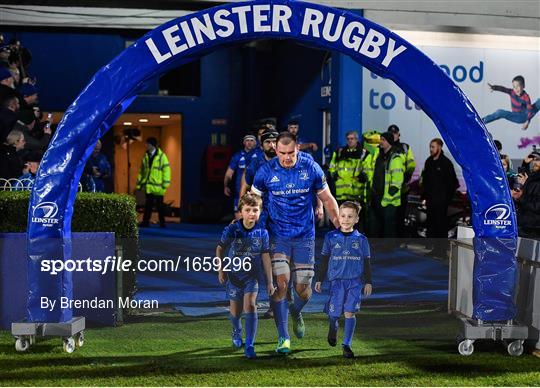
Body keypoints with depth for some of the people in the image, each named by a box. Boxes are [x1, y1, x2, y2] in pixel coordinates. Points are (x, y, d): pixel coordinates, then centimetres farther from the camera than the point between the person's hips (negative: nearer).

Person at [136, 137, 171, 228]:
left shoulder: (161, 156, -7)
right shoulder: (146, 156, 10)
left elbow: (166, 170, -8)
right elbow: (142, 171, 15)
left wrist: (165, 184, -12)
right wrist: (139, 183, 12)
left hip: (158, 187, -4)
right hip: (148, 186, 4)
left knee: (160, 205, 5)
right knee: (148, 205, 6)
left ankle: (162, 222, 14)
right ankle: (145, 222, 9)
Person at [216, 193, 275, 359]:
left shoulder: (262, 232, -12)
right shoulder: (231, 230, -15)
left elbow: (266, 257, -4)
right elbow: (220, 249, 1)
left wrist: (270, 281, -1)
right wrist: (221, 270, 3)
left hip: (252, 275, 0)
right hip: (234, 274, 0)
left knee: (250, 304, -20)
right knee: (235, 310, 11)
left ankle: (249, 346, -17)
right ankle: (237, 331, 47)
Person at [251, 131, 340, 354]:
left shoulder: (311, 169, -4)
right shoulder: (266, 171, -5)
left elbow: (327, 200, 6)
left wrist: (340, 225, -1)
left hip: (305, 236, 1)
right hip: (277, 235, -1)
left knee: (303, 290, 2)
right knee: (280, 283, -15)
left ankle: (296, 312, 39)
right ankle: (283, 337, -6)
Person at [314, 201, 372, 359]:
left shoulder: (361, 239, 5)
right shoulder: (331, 237, 3)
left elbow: (366, 262, 10)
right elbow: (324, 260, 9)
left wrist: (368, 282, 7)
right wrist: (319, 280, 9)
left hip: (355, 281, 0)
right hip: (336, 280, 0)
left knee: (350, 312, -7)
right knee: (334, 313, 1)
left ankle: (347, 345, 1)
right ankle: (333, 328, 36)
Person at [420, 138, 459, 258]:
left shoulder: (446, 163, -8)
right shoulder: (429, 162, 13)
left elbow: (453, 182, -8)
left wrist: (447, 197, -9)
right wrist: (423, 196, 12)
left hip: (441, 200, -7)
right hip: (430, 199, 7)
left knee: (441, 225, -5)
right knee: (431, 224, 10)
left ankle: (442, 250, 0)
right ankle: (435, 248, 18)